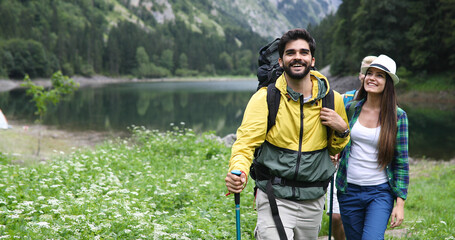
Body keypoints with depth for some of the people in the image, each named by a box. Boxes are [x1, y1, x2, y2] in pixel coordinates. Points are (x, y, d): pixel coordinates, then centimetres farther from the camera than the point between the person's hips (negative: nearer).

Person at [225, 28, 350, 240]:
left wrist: (342, 130, -6)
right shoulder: (265, 97, -7)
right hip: (274, 198, -4)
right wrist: (238, 171, -34)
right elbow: (246, 142, -13)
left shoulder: (332, 100, 2)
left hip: (313, 201, 4)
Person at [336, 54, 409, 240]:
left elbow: (401, 162, -4)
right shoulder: (351, 108, 2)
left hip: (380, 191, -3)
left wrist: (400, 203, -7)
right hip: (349, 190, 3)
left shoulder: (398, 116, -5)